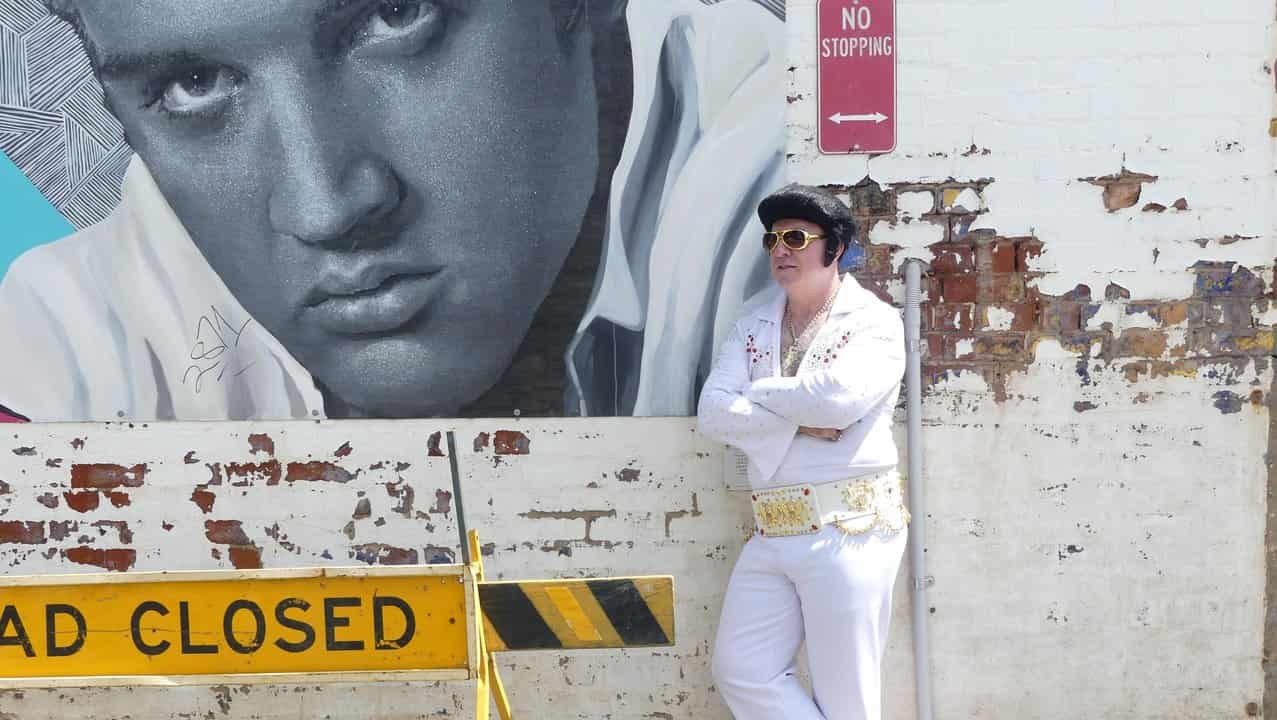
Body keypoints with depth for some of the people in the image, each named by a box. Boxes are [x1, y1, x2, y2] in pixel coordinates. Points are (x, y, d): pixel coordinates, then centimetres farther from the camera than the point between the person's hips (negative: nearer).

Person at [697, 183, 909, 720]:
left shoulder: (874, 322, -3)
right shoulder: (753, 324, 12)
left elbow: (838, 395, -23)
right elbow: (713, 413, 0)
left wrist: (758, 392, -6)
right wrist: (803, 422, -12)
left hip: (848, 529, -6)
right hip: (771, 534, 6)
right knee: (740, 672, 7)